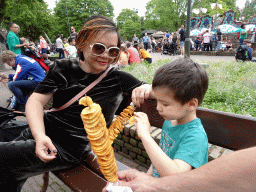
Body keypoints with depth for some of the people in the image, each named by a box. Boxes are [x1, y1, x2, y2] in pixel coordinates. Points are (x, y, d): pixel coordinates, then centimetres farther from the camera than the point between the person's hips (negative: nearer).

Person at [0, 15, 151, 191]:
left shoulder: (119, 79, -4)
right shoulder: (62, 69, 2)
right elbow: (36, 100, -3)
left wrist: (145, 88, -24)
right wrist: (39, 136, -20)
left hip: (73, 146, -4)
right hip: (43, 132, 5)